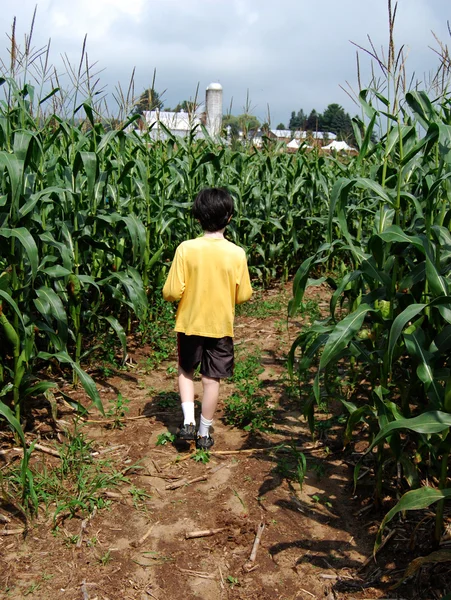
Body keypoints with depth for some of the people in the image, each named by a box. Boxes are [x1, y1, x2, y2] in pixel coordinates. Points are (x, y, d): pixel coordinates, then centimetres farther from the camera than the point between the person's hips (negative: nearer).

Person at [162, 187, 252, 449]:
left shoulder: (186, 249, -15)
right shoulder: (237, 253, -12)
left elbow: (172, 293, -14)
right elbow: (243, 295, -4)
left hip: (190, 323, 0)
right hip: (221, 326, 0)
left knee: (186, 371, 22)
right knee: (212, 380, 11)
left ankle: (188, 421, 10)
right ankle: (204, 433, 22)